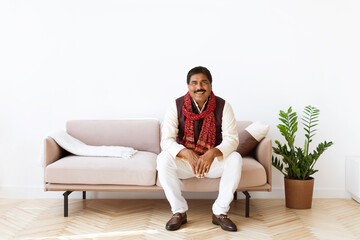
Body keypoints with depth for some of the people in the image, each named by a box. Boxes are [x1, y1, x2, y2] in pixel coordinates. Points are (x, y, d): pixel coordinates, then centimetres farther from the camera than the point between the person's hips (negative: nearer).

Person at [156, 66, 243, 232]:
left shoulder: (223, 106, -9)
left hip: (213, 160, 1)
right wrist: (187, 154, -35)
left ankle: (220, 212, -17)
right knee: (163, 159, -28)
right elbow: (166, 141, -16)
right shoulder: (177, 106, -10)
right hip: (184, 160, 0)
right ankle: (179, 212, -17)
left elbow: (231, 139, -15)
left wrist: (212, 153, -36)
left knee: (235, 159, -27)